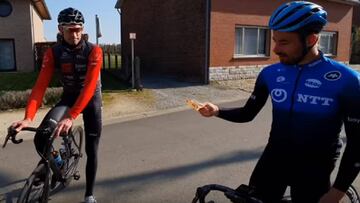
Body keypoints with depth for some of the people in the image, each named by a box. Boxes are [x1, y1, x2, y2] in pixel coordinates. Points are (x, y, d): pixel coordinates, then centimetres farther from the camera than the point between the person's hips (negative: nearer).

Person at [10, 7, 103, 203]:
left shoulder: (93, 51, -23)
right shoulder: (52, 53, -14)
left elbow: (89, 86, -32)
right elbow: (40, 85, -20)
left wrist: (70, 117, -41)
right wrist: (28, 117, -34)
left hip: (91, 99, -2)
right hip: (68, 97, 2)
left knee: (91, 150, 0)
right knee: (40, 138, -19)